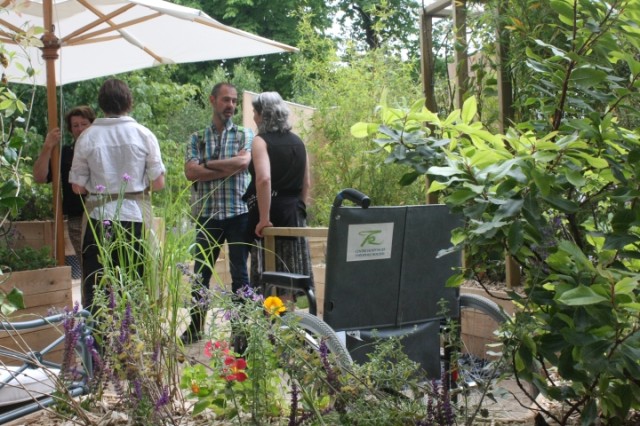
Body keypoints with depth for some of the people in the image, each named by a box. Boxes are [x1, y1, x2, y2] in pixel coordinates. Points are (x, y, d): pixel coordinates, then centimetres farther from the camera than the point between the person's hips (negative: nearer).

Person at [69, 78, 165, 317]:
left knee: (94, 288, 8)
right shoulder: (143, 135, -3)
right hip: (135, 216, 0)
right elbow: (158, 184, -3)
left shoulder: (87, 137, -3)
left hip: (99, 217, 0)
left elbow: (78, 186, -1)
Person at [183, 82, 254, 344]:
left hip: (238, 213, -2)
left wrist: (208, 164, -6)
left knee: (240, 274, 3)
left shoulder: (244, 135, 7)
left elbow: (243, 161, -14)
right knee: (200, 274, 9)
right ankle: (195, 328, 21)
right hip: (207, 215, 2)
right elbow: (190, 172, -5)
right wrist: (227, 169, -11)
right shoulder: (197, 138, 10)